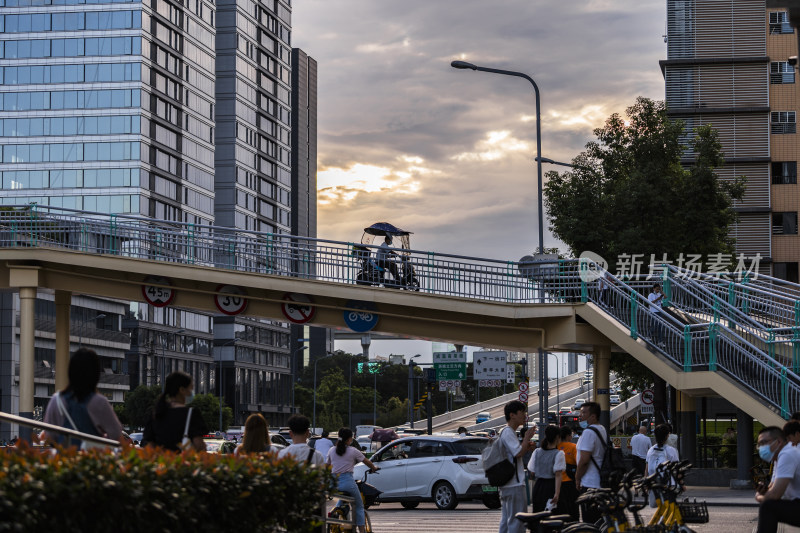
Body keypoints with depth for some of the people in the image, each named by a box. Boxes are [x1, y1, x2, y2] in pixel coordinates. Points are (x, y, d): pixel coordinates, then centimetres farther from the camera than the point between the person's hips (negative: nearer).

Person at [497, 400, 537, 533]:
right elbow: (518, 452, -21)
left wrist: (526, 447, 12)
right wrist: (527, 438, -9)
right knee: (517, 520, -9)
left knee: (506, 519, 12)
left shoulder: (507, 432, 19)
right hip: (514, 484, -11)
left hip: (506, 484, 11)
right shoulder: (508, 433, -14)